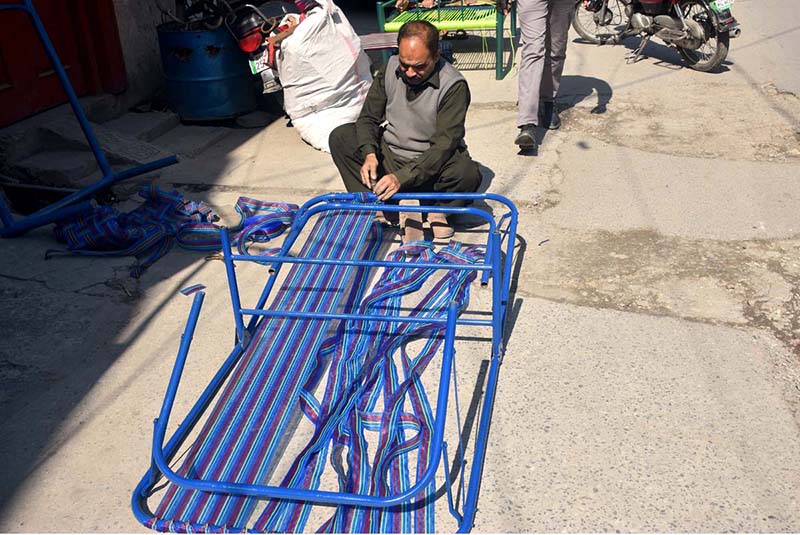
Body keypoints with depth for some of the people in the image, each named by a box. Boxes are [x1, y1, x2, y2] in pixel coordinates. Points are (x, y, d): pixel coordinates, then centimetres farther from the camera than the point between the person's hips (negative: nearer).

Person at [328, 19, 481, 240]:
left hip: (430, 165, -4)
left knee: (467, 173, -35)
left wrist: (402, 177, -35)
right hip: (388, 156, 4)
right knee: (340, 137, -14)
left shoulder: (454, 86, -20)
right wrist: (369, 154, -21)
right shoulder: (390, 68, -5)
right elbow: (368, 118, 1)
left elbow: (444, 145, -25)